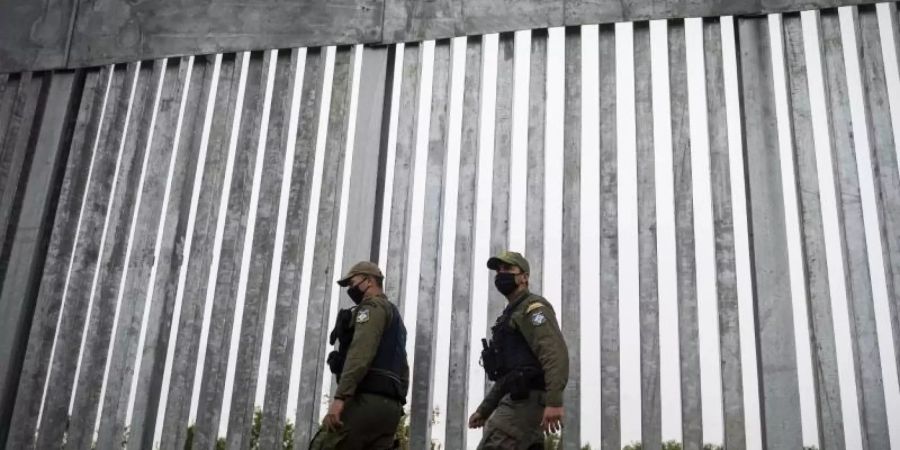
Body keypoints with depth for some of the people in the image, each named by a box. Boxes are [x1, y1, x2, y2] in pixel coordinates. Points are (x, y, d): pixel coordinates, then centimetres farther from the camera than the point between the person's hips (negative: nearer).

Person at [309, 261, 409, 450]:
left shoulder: (373, 306, 2)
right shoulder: (395, 317, 32)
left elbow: (361, 351, -14)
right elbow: (403, 369, 27)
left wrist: (340, 396, -22)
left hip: (367, 400, -9)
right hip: (389, 406, 9)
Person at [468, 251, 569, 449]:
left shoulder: (533, 307, -4)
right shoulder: (512, 316, 28)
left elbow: (555, 352, -20)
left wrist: (554, 401, -30)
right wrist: (484, 410, 27)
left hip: (525, 400, -10)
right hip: (518, 401, 10)